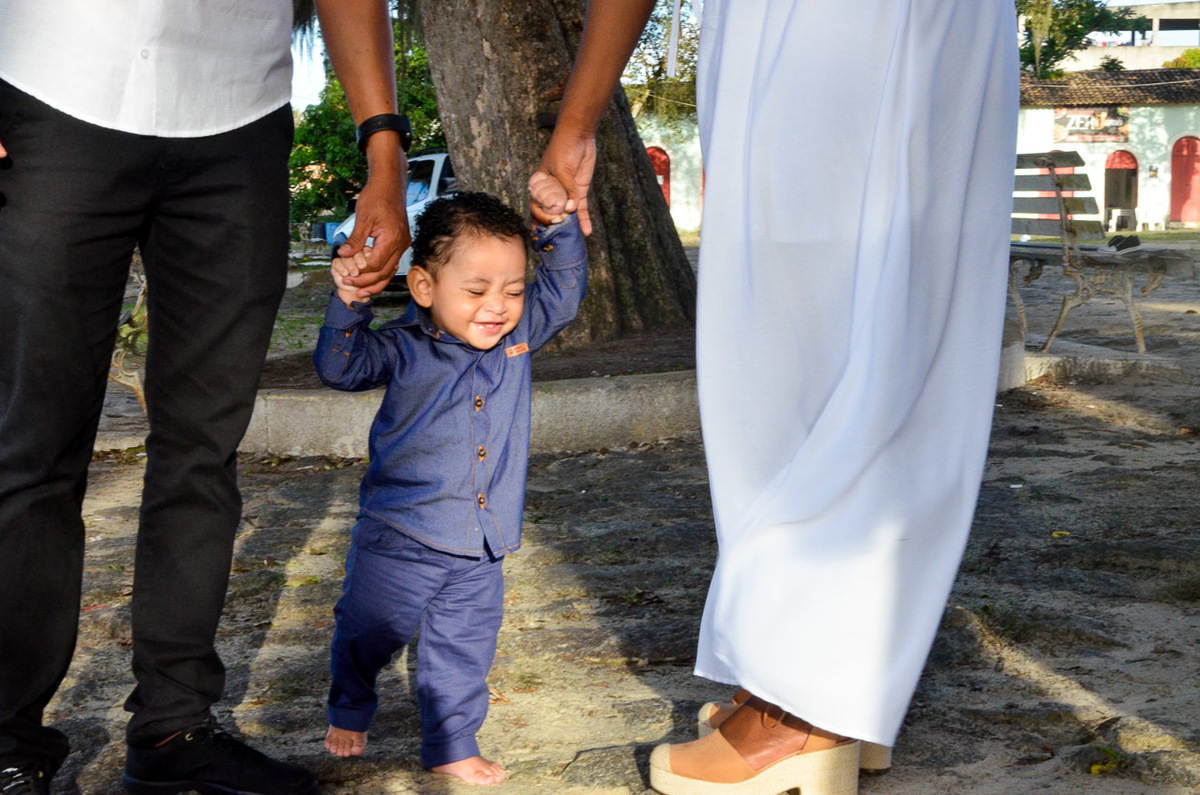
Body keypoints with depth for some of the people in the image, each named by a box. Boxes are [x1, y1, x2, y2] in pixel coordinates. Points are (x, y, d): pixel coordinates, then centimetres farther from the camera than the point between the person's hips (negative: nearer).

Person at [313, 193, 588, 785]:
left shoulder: (519, 335, 0)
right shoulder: (403, 349, -10)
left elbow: (563, 289, 3)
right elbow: (340, 367, -15)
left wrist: (559, 224, -9)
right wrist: (349, 304, -25)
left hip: (479, 551, 3)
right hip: (399, 537, -3)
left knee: (463, 651, 11)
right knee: (370, 633, 13)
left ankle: (450, 745, 26)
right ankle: (349, 710, 41)